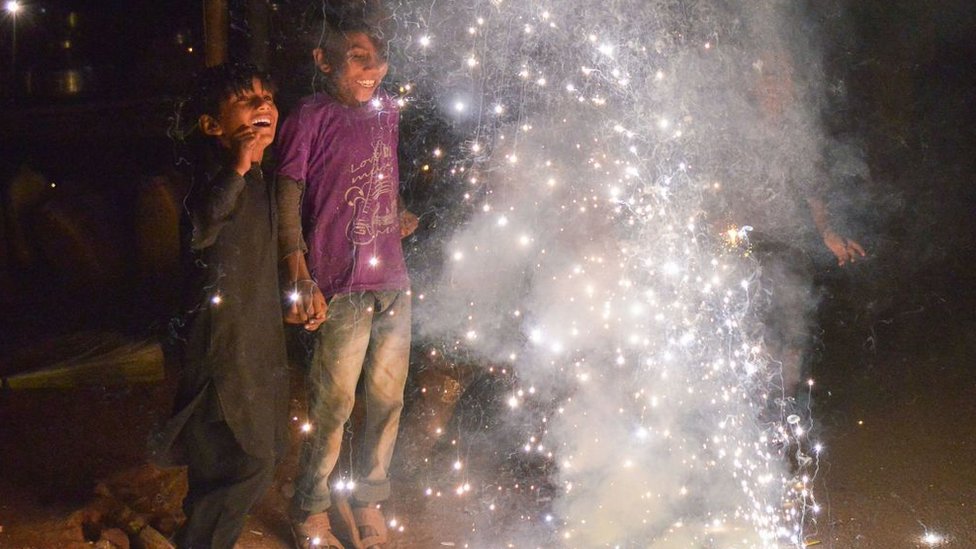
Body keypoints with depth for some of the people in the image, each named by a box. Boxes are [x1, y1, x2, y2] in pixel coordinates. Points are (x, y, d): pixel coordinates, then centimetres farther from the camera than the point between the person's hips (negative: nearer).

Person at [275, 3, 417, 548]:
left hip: (394, 281, 6)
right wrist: (302, 283, -15)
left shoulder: (389, 112, 8)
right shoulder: (310, 119, -9)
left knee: (388, 400, 13)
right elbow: (288, 202, -10)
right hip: (341, 287, -6)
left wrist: (403, 217, 9)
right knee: (333, 405, 0)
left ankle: (370, 501, 31)